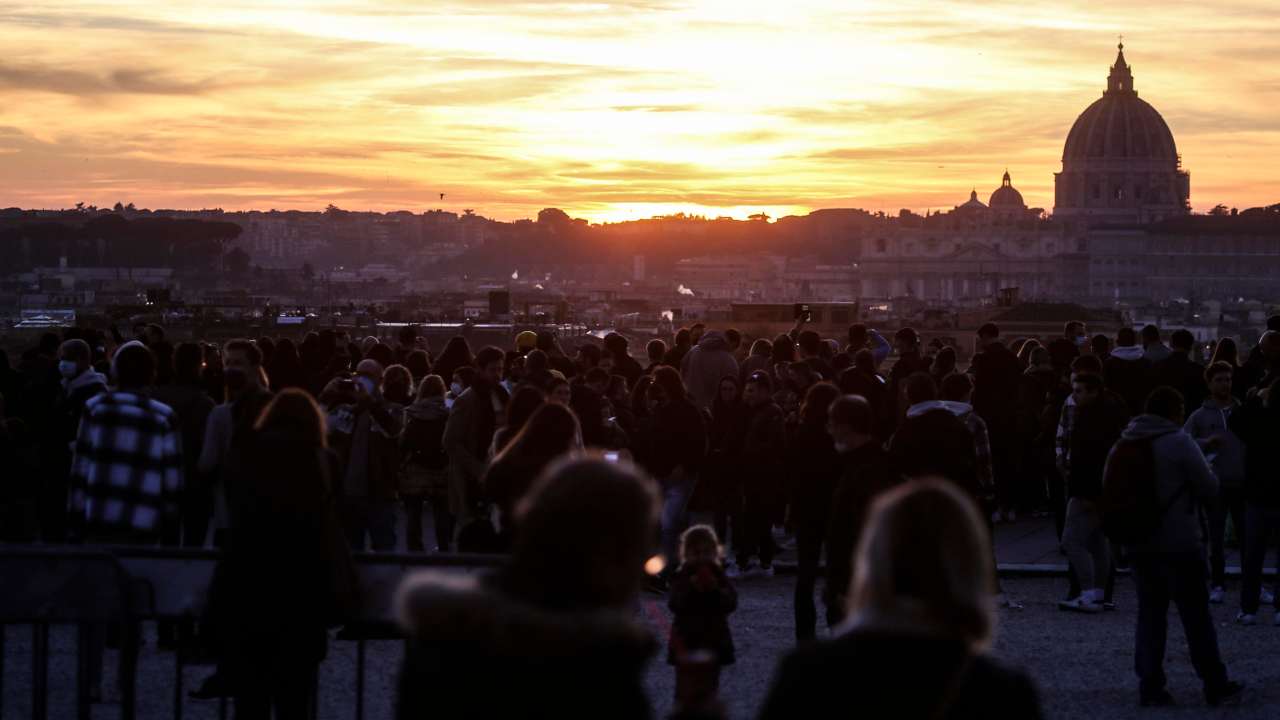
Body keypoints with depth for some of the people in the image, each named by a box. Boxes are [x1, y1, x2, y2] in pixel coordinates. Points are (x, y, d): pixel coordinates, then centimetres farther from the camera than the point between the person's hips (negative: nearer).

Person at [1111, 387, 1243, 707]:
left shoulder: (1122, 446, 8)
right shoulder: (1179, 443, -11)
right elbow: (1209, 488, -7)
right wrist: (1204, 468, 13)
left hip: (1138, 545, 6)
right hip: (1178, 545, -6)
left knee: (1149, 614, 10)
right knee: (1196, 616, 3)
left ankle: (1150, 686, 7)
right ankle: (1215, 686, 9)